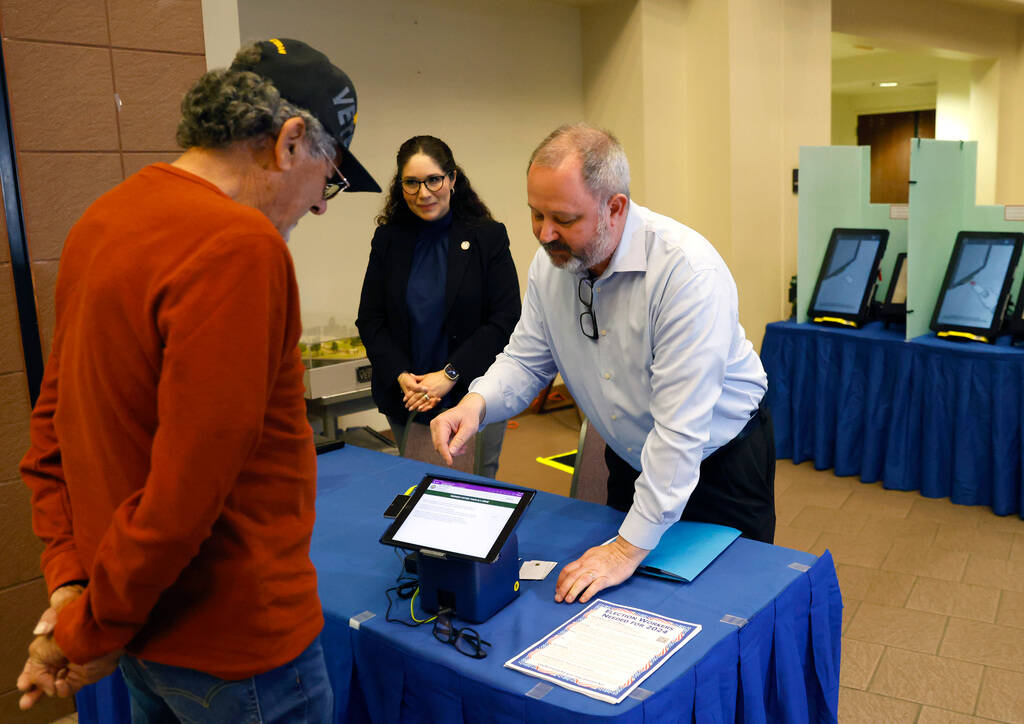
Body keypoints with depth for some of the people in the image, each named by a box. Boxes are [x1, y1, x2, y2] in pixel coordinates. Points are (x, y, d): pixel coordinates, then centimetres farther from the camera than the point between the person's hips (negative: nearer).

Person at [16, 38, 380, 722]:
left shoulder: (104, 217, 4)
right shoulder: (240, 248, -25)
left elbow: (55, 415, 8)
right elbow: (188, 489, -27)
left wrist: (70, 575, 5)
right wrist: (89, 633, -12)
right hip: (231, 641, -8)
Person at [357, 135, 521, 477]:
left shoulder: (488, 236, -3)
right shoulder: (388, 240, 5)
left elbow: (506, 319, -8)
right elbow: (369, 320, 4)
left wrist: (450, 376, -16)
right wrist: (401, 377, -12)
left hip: (475, 397, -2)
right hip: (405, 402, 3)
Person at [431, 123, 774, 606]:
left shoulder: (687, 270, -33)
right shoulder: (551, 263, -11)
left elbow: (681, 425, -34)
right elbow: (527, 359, -1)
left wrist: (631, 547, -32)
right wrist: (477, 403, -25)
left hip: (721, 460, -5)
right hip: (630, 459, 6)